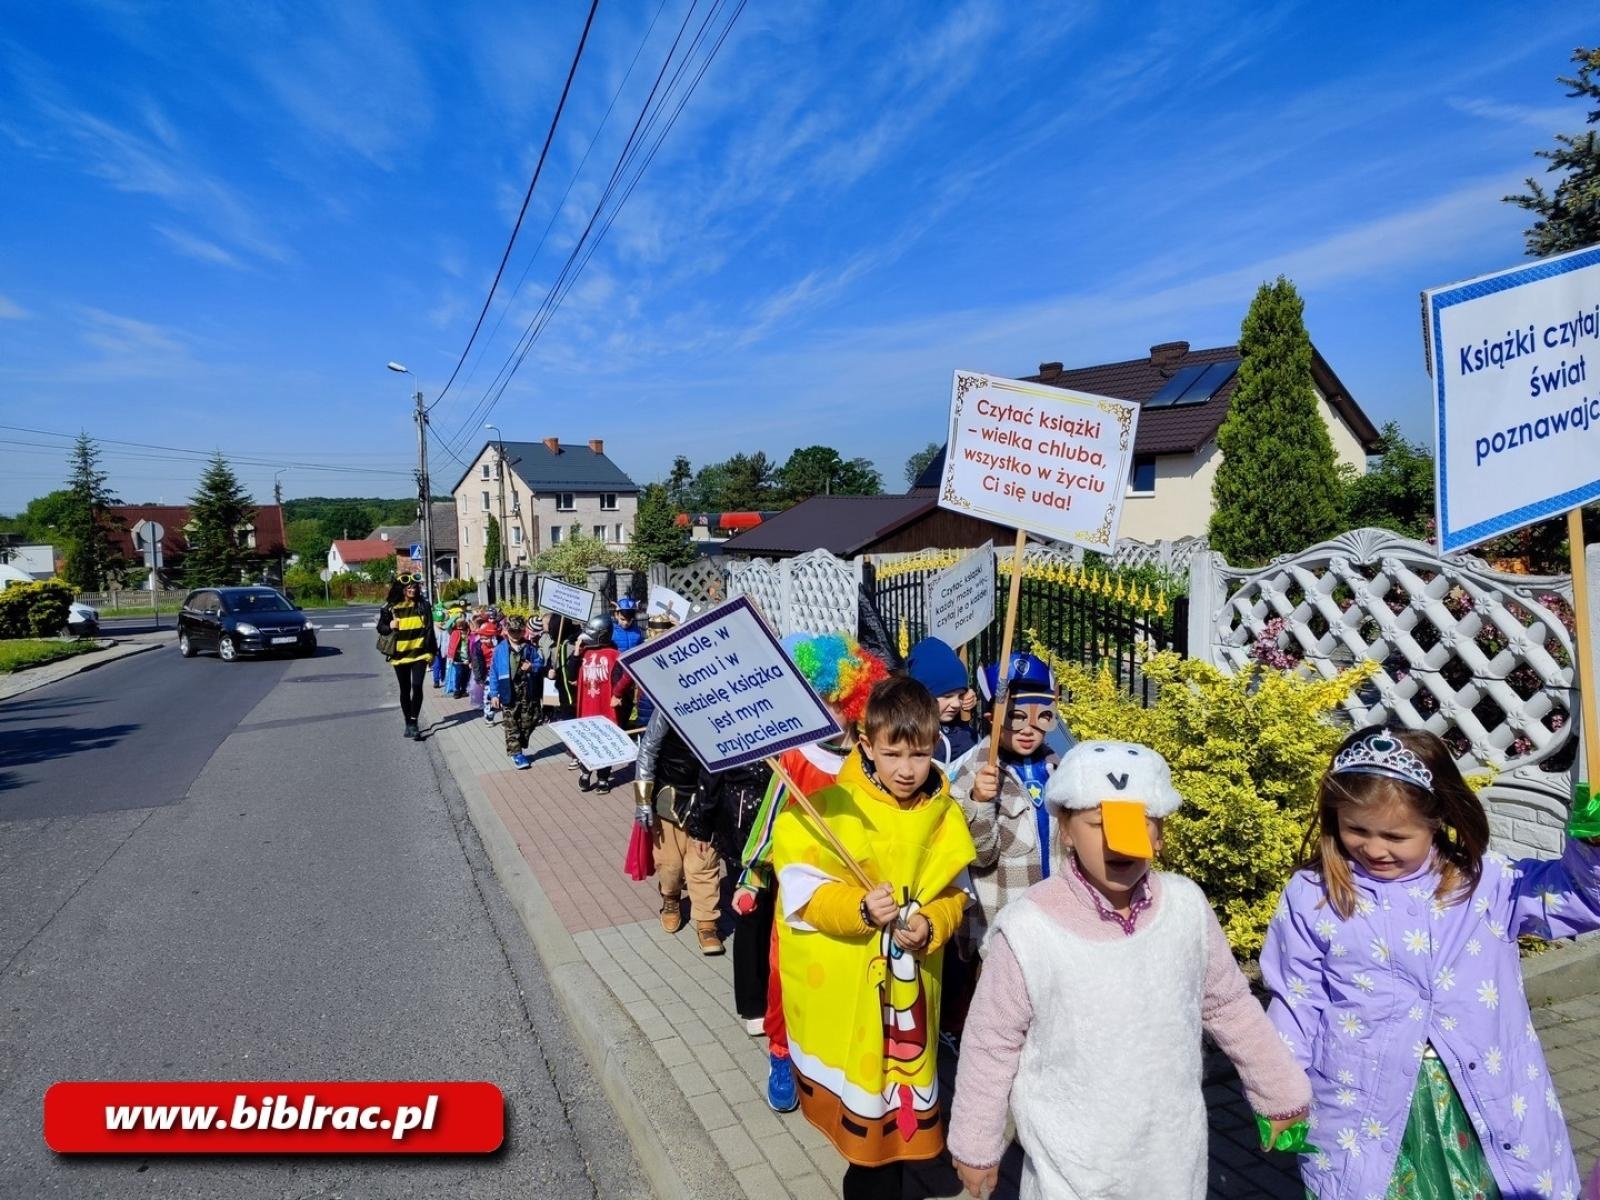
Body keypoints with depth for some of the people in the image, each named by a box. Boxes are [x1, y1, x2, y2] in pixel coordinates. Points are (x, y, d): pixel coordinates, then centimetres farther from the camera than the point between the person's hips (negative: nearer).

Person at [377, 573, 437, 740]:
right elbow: (380, 627, 7)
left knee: (417, 686, -14)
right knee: (405, 690, 11)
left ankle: (414, 722, -8)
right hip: (400, 655, 1)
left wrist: (431, 652, 0)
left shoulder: (423, 605, 0)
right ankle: (408, 723, 24)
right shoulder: (390, 607, -1)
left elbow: (429, 629, 4)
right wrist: (389, 627, -16)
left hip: (419, 653, -1)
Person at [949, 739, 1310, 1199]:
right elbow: (991, 1045, -9)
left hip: (1173, 1155, 3)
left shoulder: (1187, 907, -12)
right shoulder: (1028, 929, -21)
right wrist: (975, 1144, -1)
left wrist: (1281, 1092, 14)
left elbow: (1230, 1007, 5)